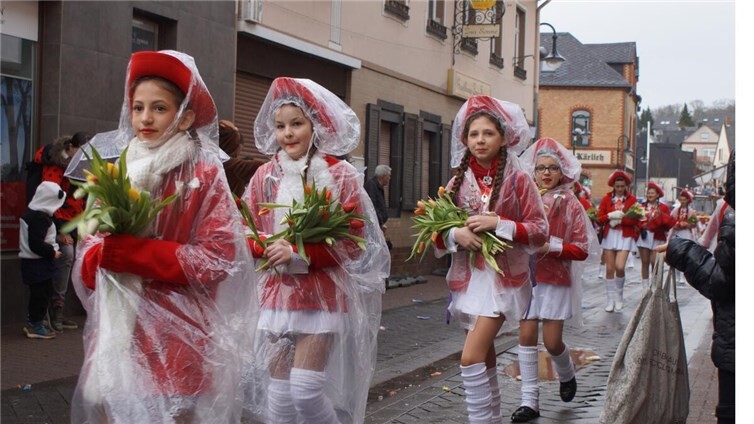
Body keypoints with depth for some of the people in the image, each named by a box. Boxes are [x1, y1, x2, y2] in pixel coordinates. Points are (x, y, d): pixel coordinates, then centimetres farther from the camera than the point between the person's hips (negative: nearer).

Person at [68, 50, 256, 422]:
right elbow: (88, 252, 12)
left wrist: (128, 252, -16)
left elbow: (217, 257, -14)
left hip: (176, 338, -4)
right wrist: (99, 257, -13)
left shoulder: (204, 176, -5)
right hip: (117, 334, 5)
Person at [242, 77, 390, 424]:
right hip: (277, 293, 4)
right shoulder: (264, 176, 4)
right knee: (278, 394, 7)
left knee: (306, 389, -10)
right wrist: (270, 249, -14)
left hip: (324, 295, -4)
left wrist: (299, 254, -18)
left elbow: (352, 243, -9)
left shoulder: (340, 175, -7)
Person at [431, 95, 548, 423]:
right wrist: (455, 234, -15)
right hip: (468, 276, 5)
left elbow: (540, 231, -7)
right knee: (484, 358, 14)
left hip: (503, 276, -4)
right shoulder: (458, 181, 4)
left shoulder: (518, 179, -5)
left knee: (471, 358, -16)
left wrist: (498, 223, -19)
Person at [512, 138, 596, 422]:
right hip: (527, 276, 2)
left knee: (552, 341, -1)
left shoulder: (570, 204, -3)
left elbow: (582, 250, -5)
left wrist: (550, 246, -17)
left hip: (556, 279, -2)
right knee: (527, 336, -1)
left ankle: (567, 375, 33)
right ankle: (529, 401, 6)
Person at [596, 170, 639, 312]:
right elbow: (599, 218, 0)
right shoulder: (606, 198, 6)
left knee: (620, 267, -15)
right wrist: (610, 216, -18)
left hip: (625, 236, -2)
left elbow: (635, 220, -5)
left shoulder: (631, 199, 2)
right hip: (609, 235, 2)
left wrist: (620, 220, -16)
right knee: (609, 269, 2)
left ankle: (619, 296, 8)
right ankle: (611, 300, 11)